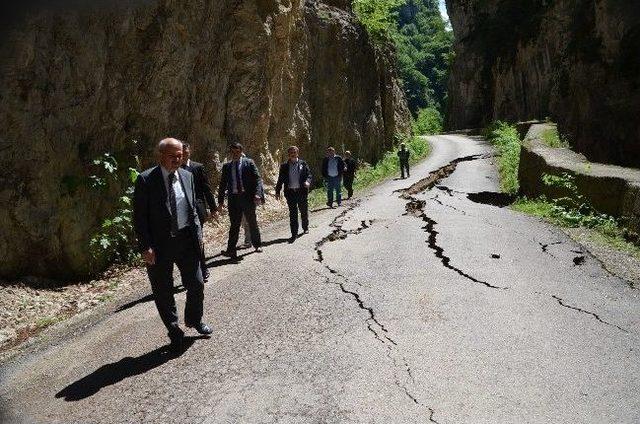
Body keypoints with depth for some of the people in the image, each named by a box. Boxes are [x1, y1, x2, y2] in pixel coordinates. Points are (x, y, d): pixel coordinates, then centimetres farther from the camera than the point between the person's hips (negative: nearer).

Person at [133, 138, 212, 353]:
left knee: (197, 285, 11)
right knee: (163, 293, 9)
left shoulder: (187, 176, 6)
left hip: (186, 240, 4)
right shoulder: (146, 180, -9)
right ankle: (175, 333, 28)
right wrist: (145, 246, -14)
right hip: (159, 245, -4)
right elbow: (139, 216, -9)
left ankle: (194, 319, 39)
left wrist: (197, 234, 4)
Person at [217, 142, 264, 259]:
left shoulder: (249, 163, 1)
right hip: (233, 198, 2)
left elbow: (257, 179, -4)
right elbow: (222, 184, 12)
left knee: (252, 222, 11)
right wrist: (220, 200, 6)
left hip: (247, 197, -2)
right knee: (234, 224, 1)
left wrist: (257, 194, -18)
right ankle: (231, 250, 1)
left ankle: (257, 244, 28)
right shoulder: (226, 166, 10)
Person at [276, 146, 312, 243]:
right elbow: (280, 179, 8)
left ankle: (305, 227, 36)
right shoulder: (284, 166, 6)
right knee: (292, 213, 0)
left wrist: (308, 181, -18)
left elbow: (309, 174, 3)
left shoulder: (303, 164, 6)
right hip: (290, 192, 0)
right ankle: (294, 234, 4)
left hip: (302, 191, 0)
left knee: (304, 211, 12)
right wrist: (277, 191, 4)